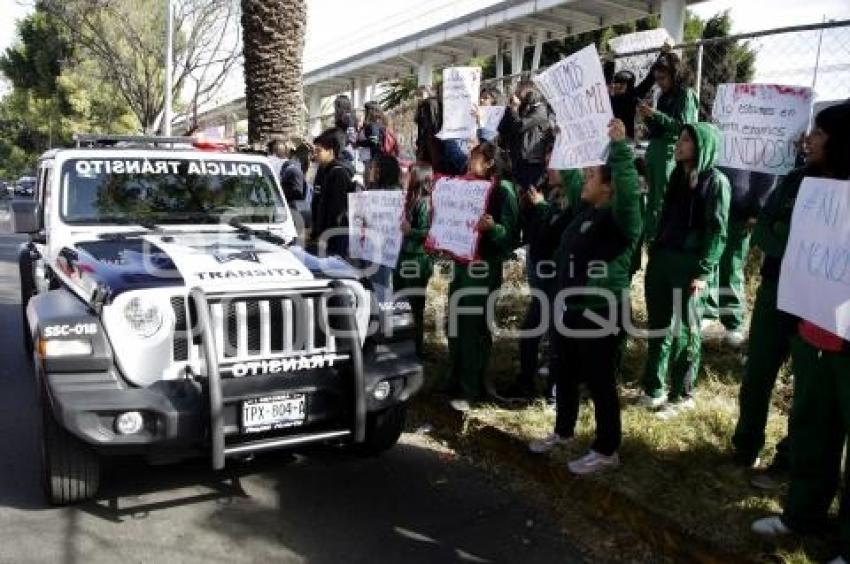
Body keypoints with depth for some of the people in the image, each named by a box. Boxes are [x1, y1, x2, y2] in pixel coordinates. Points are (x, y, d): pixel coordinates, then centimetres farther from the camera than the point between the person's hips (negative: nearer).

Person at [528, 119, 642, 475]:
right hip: (570, 309, 9)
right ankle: (563, 432, 38)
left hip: (600, 313, -9)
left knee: (600, 382, 0)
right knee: (566, 375, 20)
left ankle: (606, 451, 13)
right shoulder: (585, 211, 10)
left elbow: (629, 189, -36)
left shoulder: (620, 217, -15)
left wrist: (619, 146, -38)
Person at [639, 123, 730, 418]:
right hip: (661, 259, 7)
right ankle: (653, 388, 25)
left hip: (690, 266, -7)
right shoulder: (678, 174, 11)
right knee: (658, 326, 13)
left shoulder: (716, 181, -9)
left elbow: (717, 230, -12)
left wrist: (704, 272, -17)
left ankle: (681, 395, 18)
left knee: (684, 331, 5)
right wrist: (654, 253, 14)